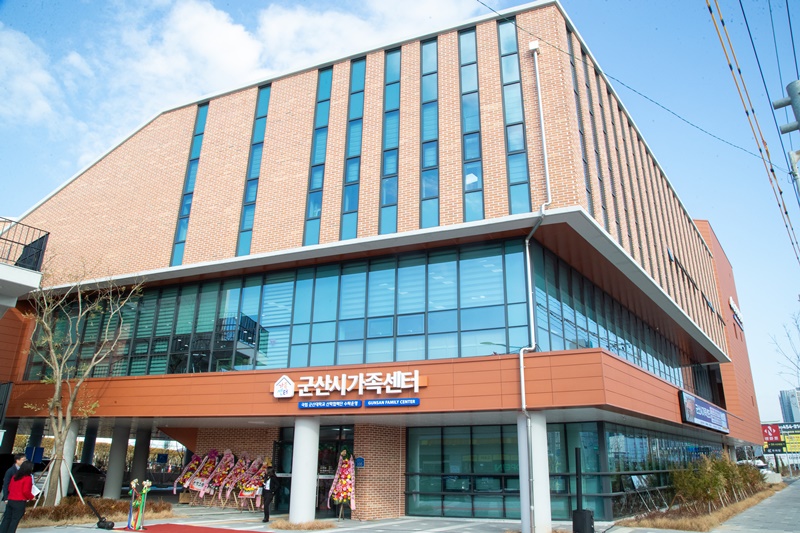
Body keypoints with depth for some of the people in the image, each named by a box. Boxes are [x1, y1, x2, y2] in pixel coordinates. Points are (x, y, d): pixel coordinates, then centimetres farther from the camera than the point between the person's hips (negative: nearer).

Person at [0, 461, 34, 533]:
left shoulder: (15, 476, 10)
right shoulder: (28, 478, -13)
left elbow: (9, 488, 15)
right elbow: (26, 491, -17)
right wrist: (31, 497, -1)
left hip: (10, 500, 7)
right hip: (20, 502, -7)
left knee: (7, 518, 13)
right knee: (15, 520, 0)